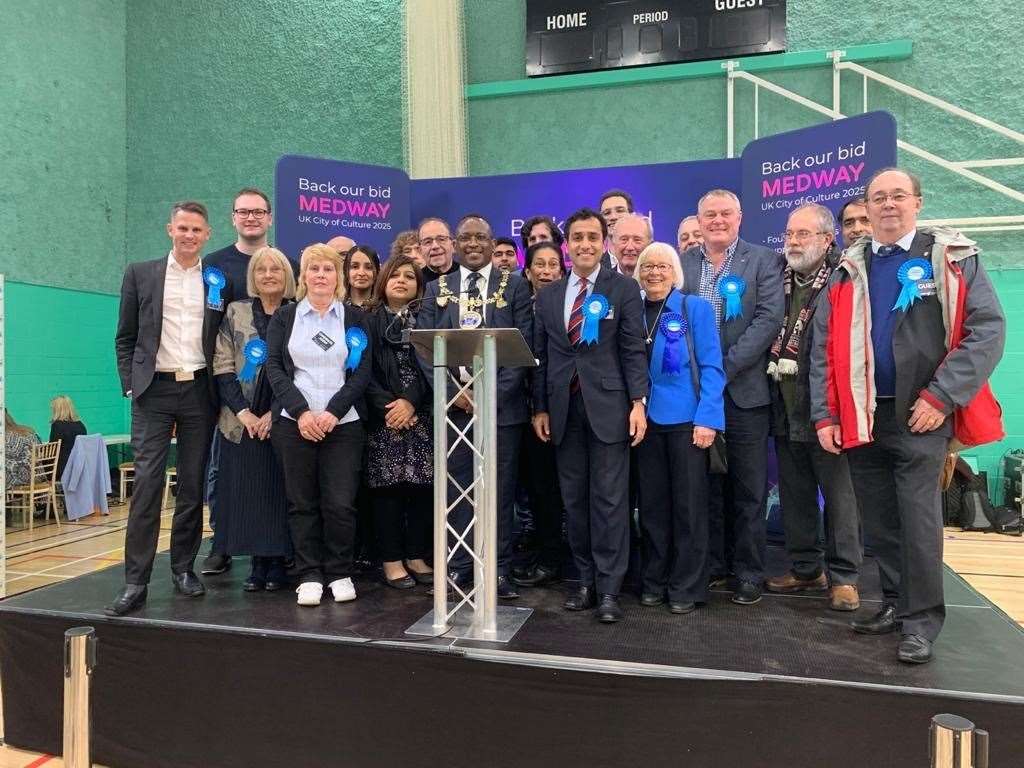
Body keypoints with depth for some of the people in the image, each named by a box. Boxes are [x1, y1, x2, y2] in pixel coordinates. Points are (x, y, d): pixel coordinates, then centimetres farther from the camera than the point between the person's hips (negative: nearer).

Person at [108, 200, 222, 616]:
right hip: (154, 391, -1)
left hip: (199, 391, 1)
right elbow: (125, 339, 7)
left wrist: (221, 392, 2)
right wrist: (131, 386, -1)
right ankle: (136, 581, 0)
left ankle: (184, 568, 20)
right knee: (147, 483, -5)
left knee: (193, 485, 7)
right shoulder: (140, 273, 6)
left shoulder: (218, 281, 7)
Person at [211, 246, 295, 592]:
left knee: (280, 490, 2)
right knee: (248, 491, 2)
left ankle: (278, 563, 13)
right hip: (243, 420, 1)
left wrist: (276, 413, -10)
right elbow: (222, 367, 2)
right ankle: (257, 563, 13)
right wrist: (243, 412, -8)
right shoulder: (235, 311, 7)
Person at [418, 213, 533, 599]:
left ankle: (499, 569, 16)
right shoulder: (437, 289, 10)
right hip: (453, 402, 2)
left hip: (502, 403, -2)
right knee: (457, 487, 8)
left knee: (501, 490, 5)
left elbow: (524, 346, -3)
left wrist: (494, 393, -13)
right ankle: (459, 565, 20)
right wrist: (452, 392, -9)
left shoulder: (514, 286, 4)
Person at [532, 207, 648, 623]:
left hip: (608, 405, -3)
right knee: (574, 499, 9)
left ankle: (609, 589, 9)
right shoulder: (548, 295, 12)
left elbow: (634, 351, -3)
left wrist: (638, 403, -11)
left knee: (609, 498, -1)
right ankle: (586, 580, 21)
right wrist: (540, 408, 7)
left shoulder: (624, 289, 1)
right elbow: (541, 356, 11)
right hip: (564, 408, 4)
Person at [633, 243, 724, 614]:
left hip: (686, 419, -3)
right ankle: (654, 581, 24)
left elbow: (711, 367, -6)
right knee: (652, 504, 11)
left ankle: (687, 587, 17)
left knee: (688, 504, 5)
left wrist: (707, 418, -14)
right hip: (646, 419, 4)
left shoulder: (695, 308, -2)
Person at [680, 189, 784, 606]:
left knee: (748, 489, 5)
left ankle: (749, 571, 18)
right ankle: (710, 564, 24)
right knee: (706, 485, 11)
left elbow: (769, 319, -8)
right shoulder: (682, 263, 8)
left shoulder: (763, 260, 2)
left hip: (744, 391, -2)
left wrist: (724, 368, -15)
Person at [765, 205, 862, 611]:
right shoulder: (779, 282, 11)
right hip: (786, 406, 6)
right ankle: (806, 568, 27)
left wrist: (797, 364, -13)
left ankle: (843, 576, 15)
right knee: (794, 494, 13)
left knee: (839, 493, 3)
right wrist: (774, 362, 3)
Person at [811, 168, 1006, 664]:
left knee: (917, 515, -3)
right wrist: (825, 415, 0)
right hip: (860, 417, 4)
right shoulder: (848, 270, 9)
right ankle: (896, 604, 26)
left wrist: (941, 397, -14)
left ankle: (922, 620, 11)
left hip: (920, 415, -3)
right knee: (878, 520, 11)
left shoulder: (953, 258, 1)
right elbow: (825, 347, 6)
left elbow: (988, 328, -7)